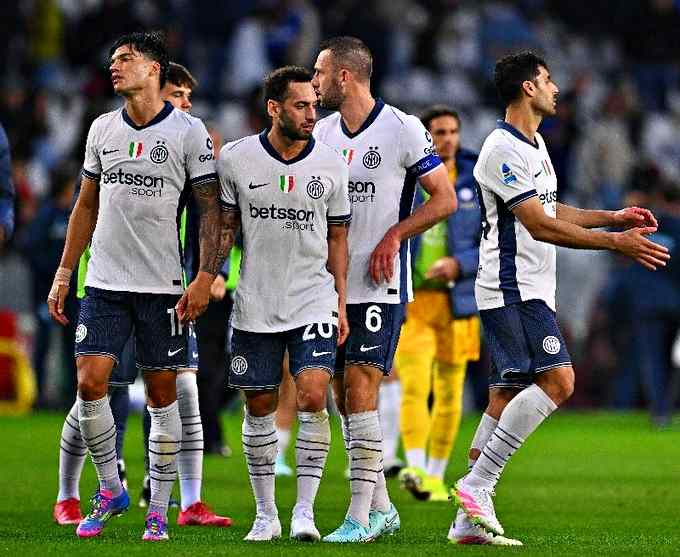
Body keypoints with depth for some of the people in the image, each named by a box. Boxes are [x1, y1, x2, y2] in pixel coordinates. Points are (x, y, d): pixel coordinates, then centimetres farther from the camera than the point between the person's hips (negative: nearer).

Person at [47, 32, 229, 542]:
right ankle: (110, 489, 11)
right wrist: (63, 275, 13)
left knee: (161, 393, 1)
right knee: (90, 383, -7)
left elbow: (211, 209, -4)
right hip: (104, 283, 4)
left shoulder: (188, 132, -4)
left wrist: (206, 278, -14)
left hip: (162, 285, -3)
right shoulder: (102, 129, 10)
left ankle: (159, 510, 9)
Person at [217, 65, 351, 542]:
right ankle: (265, 514, 18)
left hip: (313, 301, 0)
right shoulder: (235, 158, -3)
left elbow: (337, 237, 8)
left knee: (313, 396, -15)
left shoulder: (330, 164, -1)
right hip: (255, 305, 1)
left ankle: (305, 510, -9)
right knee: (260, 407, 6)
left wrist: (341, 303, 4)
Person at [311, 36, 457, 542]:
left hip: (381, 285, -6)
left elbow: (445, 199, -4)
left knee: (360, 389, -13)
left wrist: (394, 235, -13)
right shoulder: (322, 135, 10)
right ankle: (381, 508, 20)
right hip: (333, 284, 6)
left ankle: (360, 517, -11)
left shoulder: (403, 129, -8)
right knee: (344, 397, 8)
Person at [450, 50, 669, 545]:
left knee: (507, 395, 6)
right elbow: (540, 226, -20)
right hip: (514, 289, -10)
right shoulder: (503, 150, -15)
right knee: (558, 379, -19)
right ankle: (477, 485, -18)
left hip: (528, 291, 10)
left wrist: (614, 217, 24)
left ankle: (470, 519, 4)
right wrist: (615, 242, -20)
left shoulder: (534, 144, 18)